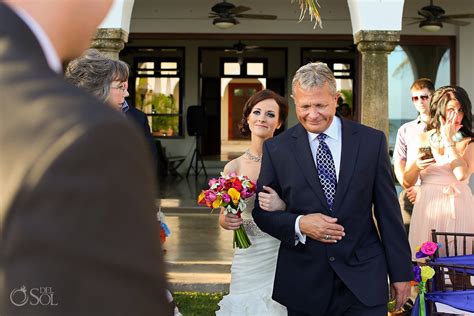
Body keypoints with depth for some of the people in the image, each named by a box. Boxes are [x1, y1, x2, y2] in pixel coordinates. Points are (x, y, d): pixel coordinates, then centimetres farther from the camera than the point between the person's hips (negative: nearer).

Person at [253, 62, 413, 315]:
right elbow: (261, 211, 5)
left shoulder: (372, 141, 1)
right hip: (303, 283, 0)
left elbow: (388, 211, 3)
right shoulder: (276, 148, 0)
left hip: (364, 279, 0)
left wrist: (400, 273, 4)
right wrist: (299, 225, -14)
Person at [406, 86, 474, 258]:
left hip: (458, 209, -1)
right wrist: (416, 166, -16)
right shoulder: (421, 140, 6)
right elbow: (407, 182, 5)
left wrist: (449, 140, -9)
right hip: (428, 207, 1)